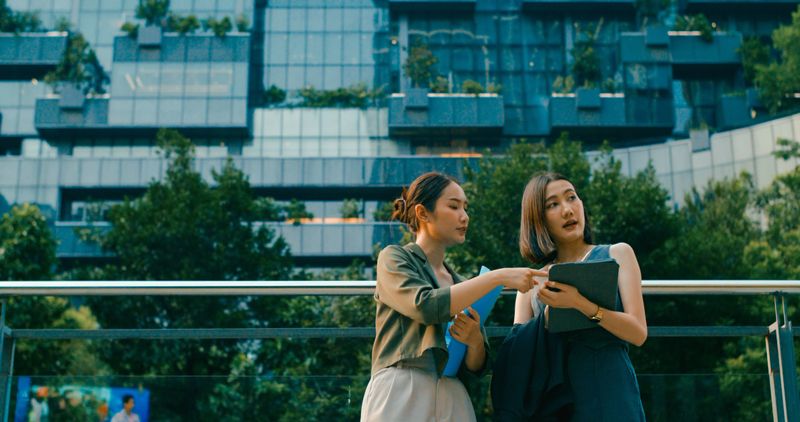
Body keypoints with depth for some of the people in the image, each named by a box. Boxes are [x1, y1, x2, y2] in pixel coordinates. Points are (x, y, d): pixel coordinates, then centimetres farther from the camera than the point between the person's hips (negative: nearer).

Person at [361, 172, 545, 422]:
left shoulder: (462, 286, 17)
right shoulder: (394, 258, 2)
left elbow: (475, 367, 14)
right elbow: (426, 306, -18)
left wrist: (475, 340, -8)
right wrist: (498, 277, -17)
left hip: (453, 401, 5)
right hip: (400, 396, -5)